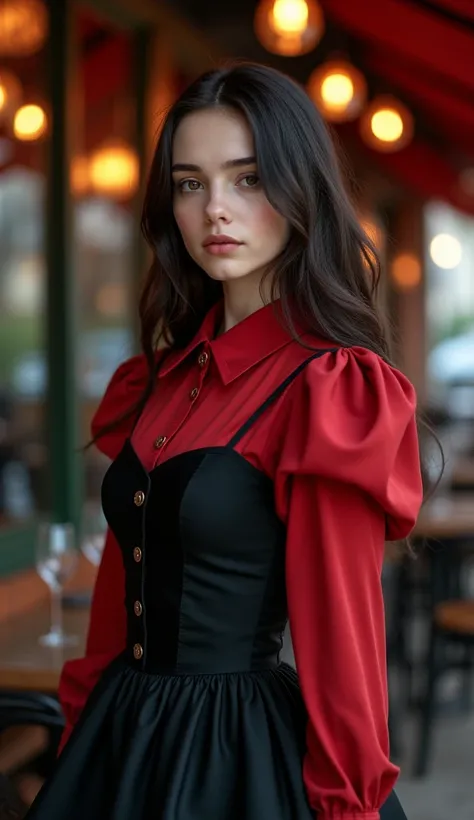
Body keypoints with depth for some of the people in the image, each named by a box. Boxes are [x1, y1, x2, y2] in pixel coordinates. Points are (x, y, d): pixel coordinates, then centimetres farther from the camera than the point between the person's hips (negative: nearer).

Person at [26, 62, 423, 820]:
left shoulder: (332, 392, -15)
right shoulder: (163, 379, 6)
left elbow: (343, 640, -15)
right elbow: (120, 596, 11)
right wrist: (84, 738, 11)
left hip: (242, 752, -6)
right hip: (121, 741, 6)